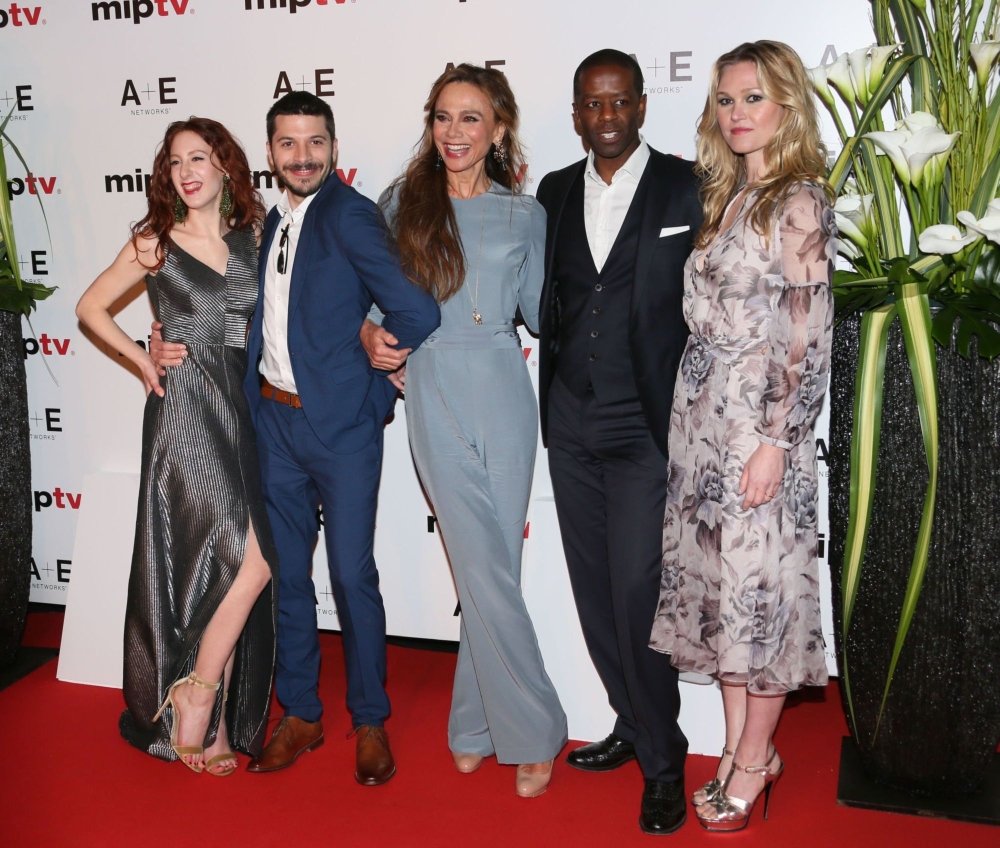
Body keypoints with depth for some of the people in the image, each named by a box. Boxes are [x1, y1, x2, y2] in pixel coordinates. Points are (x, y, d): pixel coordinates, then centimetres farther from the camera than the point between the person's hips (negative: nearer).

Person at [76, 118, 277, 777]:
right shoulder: (155, 243, 3)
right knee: (253, 559, -16)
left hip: (244, 416, 4)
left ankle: (214, 722, 18)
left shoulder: (254, 239, 11)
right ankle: (194, 706, 0)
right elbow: (91, 307, 12)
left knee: (226, 571, 6)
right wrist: (143, 361, 3)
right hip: (185, 415, -4)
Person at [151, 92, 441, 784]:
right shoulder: (272, 222, 12)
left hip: (342, 425, -7)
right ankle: (301, 715, 29)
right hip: (275, 421, 7)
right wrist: (186, 342, 5)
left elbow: (417, 315, -23)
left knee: (352, 576, 2)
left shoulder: (351, 215, -13)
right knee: (286, 574, 13)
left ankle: (371, 722, 21)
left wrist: (377, 389, -10)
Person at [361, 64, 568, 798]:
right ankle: (534, 732, 11)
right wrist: (373, 338, -5)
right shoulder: (401, 203, 6)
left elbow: (538, 310, 10)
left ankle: (475, 727, 20)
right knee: (487, 570, -3)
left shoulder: (525, 214, 9)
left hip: (502, 387, 1)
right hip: (433, 389, -1)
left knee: (492, 568, 4)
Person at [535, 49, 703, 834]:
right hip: (571, 423, 5)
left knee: (637, 593, -8)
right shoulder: (554, 192, 11)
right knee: (595, 592, 12)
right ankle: (634, 728, 31)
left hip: (646, 425, -5)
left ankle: (664, 761, 12)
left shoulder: (687, 188, -2)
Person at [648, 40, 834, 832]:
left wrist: (777, 443, -18)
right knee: (716, 576, 11)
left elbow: (811, 338, -13)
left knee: (758, 585, 2)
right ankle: (741, 745, 25)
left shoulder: (799, 200, -8)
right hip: (702, 414, 7)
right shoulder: (724, 196, 14)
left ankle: (755, 759, 18)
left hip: (761, 421, -7)